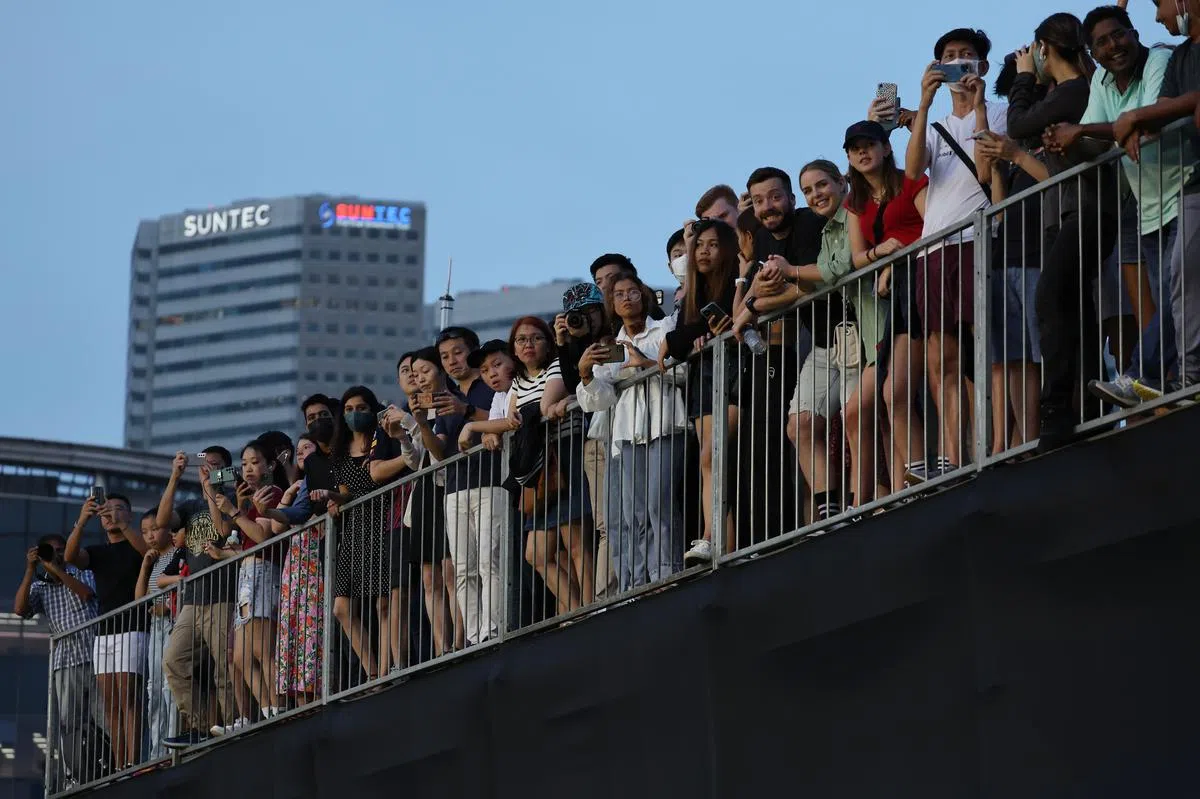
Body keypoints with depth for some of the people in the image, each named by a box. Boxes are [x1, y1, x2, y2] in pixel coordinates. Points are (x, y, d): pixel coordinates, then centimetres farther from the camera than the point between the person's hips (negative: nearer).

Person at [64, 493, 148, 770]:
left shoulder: (134, 546, 7)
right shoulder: (97, 552, 19)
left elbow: (148, 551, -17)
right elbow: (70, 556, -1)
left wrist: (122, 525, -30)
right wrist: (81, 522, -18)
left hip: (132, 631, -5)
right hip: (103, 633, 5)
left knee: (128, 698, -15)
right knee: (109, 704, -1)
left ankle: (133, 764, -21)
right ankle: (118, 768, -3)